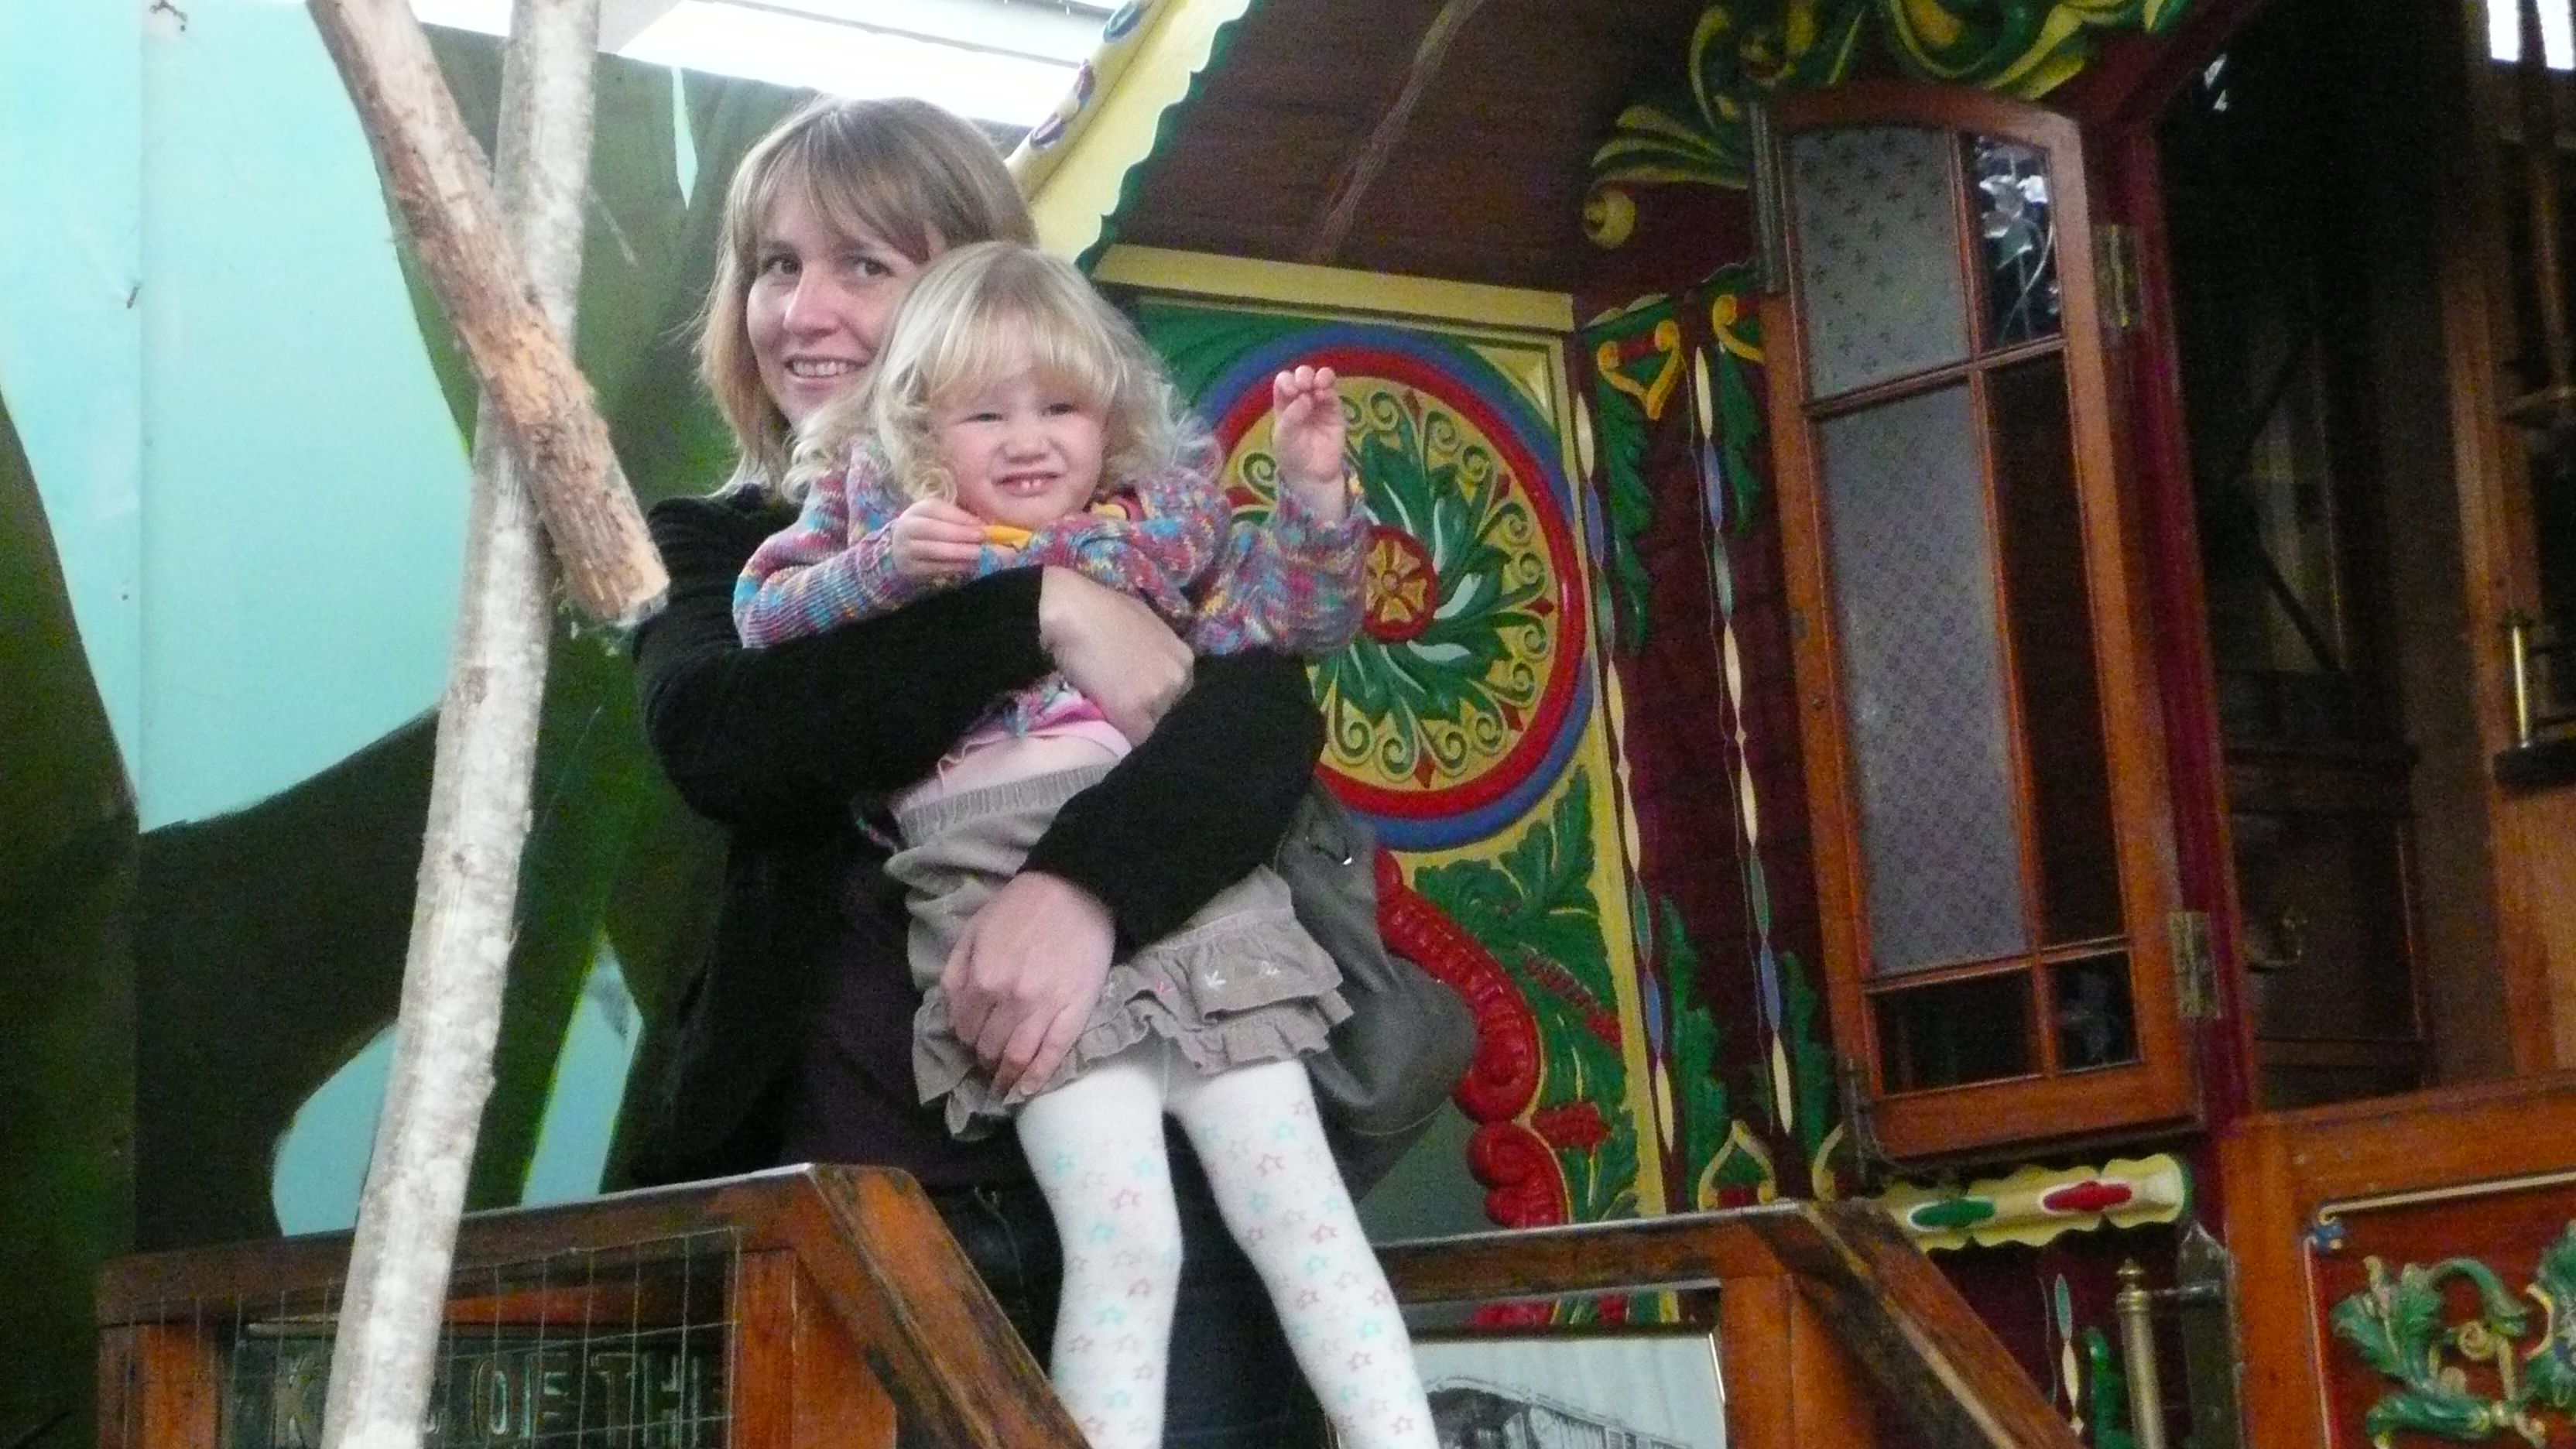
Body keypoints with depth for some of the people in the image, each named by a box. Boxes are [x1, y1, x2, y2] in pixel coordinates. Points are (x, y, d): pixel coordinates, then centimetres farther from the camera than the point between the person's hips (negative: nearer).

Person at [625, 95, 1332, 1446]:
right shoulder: (724, 546, 11)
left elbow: (1267, 718, -10)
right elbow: (713, 742, -10)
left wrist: (1085, 882, -29)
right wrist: (1035, 612, -16)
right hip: (838, 1209, 1)